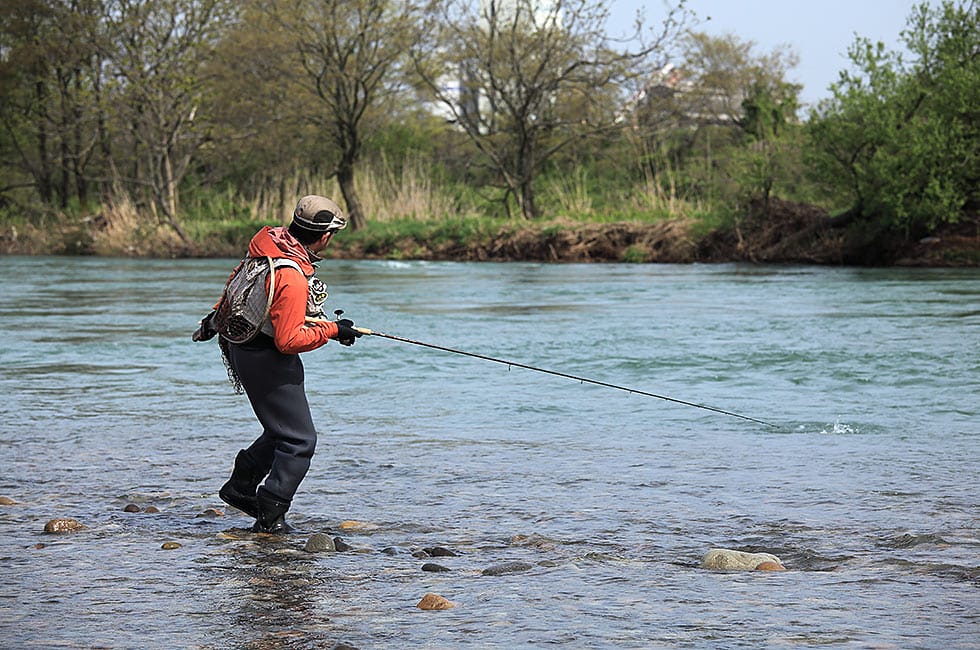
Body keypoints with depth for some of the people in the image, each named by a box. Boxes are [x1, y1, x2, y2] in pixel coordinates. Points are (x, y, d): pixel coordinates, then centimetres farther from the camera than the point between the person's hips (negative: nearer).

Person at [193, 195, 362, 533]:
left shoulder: (269, 240, -2)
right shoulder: (292, 279, -31)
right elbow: (289, 340, -28)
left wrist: (216, 317, 31)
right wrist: (332, 330, -15)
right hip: (266, 359, -10)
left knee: (283, 428, 22)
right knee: (299, 440, -4)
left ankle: (240, 486, 29)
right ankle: (270, 516, -1)